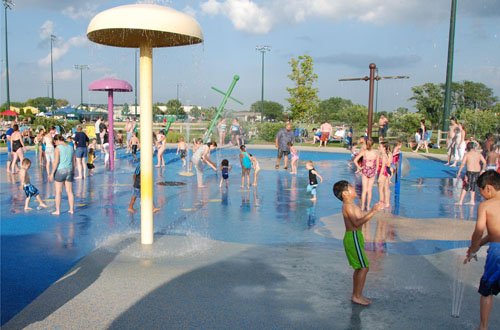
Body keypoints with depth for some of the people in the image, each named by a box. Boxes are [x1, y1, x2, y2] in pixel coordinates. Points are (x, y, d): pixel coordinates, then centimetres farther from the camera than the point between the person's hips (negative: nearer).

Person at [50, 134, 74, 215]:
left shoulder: (58, 148, -10)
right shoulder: (70, 147, 7)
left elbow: (56, 162, -14)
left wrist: (52, 173, -9)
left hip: (60, 171, -5)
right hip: (69, 170, 5)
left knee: (58, 192, 3)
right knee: (70, 191, 10)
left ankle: (57, 210, 6)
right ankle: (71, 209, 14)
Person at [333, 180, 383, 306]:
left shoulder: (351, 205, 14)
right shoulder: (347, 206, -18)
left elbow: (362, 216, 19)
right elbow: (357, 222, -27)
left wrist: (374, 210, 11)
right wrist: (373, 212, -29)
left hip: (355, 237, 10)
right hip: (353, 237, -10)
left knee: (359, 268, 16)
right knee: (364, 267, -5)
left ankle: (356, 294, 25)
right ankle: (357, 296, 3)